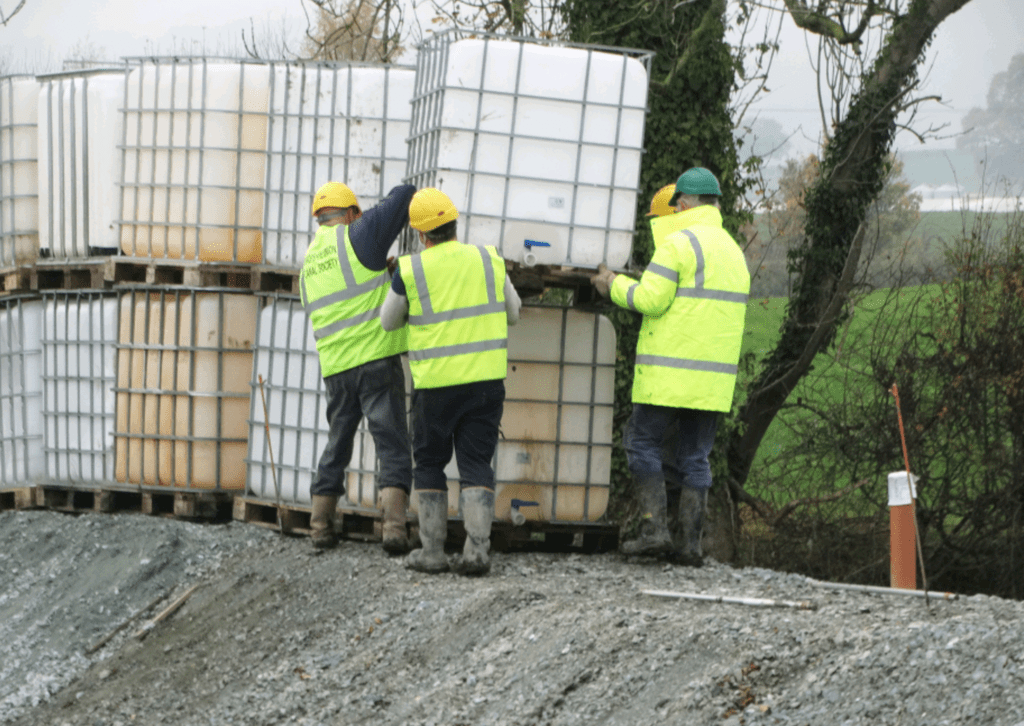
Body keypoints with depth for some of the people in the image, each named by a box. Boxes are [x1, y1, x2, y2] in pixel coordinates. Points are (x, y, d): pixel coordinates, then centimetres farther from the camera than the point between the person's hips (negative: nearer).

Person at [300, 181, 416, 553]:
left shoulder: (309, 265, 17)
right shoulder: (356, 238, -1)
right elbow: (404, 196, 1)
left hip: (336, 369, 6)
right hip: (376, 358, -6)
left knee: (337, 443, 18)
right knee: (392, 443, -6)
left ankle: (321, 526, 18)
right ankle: (394, 525, -19)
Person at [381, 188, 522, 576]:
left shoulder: (410, 271, -6)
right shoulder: (489, 260, 2)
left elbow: (389, 322, 10)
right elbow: (512, 314, 16)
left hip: (435, 384, -2)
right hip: (486, 380, 2)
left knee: (430, 464, 11)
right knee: (476, 464, 6)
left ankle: (432, 552, 9)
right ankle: (476, 549, -6)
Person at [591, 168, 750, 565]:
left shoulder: (678, 243, -10)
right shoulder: (734, 251, 16)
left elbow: (651, 299, -16)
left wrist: (614, 286, 1)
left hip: (669, 373, -7)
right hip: (715, 376, 7)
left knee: (643, 443, 4)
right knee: (695, 457, 9)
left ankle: (654, 529, -6)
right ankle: (691, 543, 3)